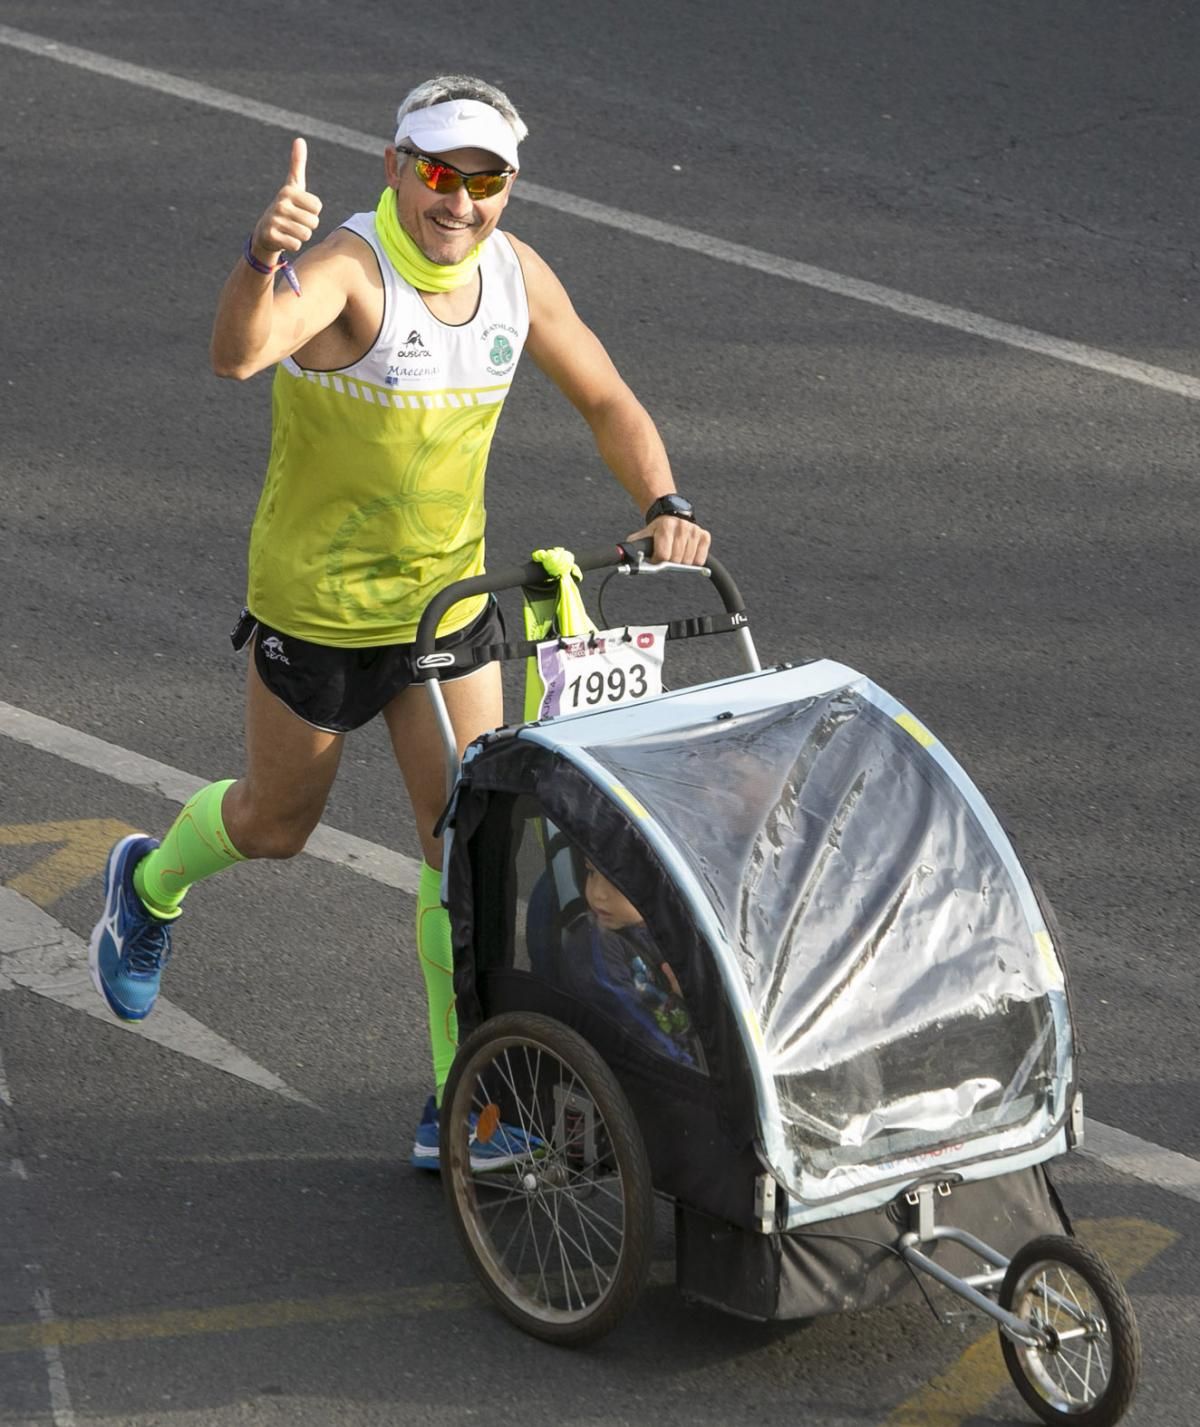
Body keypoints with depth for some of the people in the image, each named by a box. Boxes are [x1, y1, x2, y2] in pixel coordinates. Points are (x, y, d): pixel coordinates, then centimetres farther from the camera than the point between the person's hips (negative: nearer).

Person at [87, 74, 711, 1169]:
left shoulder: (517, 274, -6)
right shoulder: (349, 269, -26)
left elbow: (607, 402, 4)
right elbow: (237, 353, -46)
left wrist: (664, 504, -14)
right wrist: (262, 259, -68)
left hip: (447, 598, 5)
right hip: (315, 605, -5)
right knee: (278, 825, 16)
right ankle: (151, 887, 50)